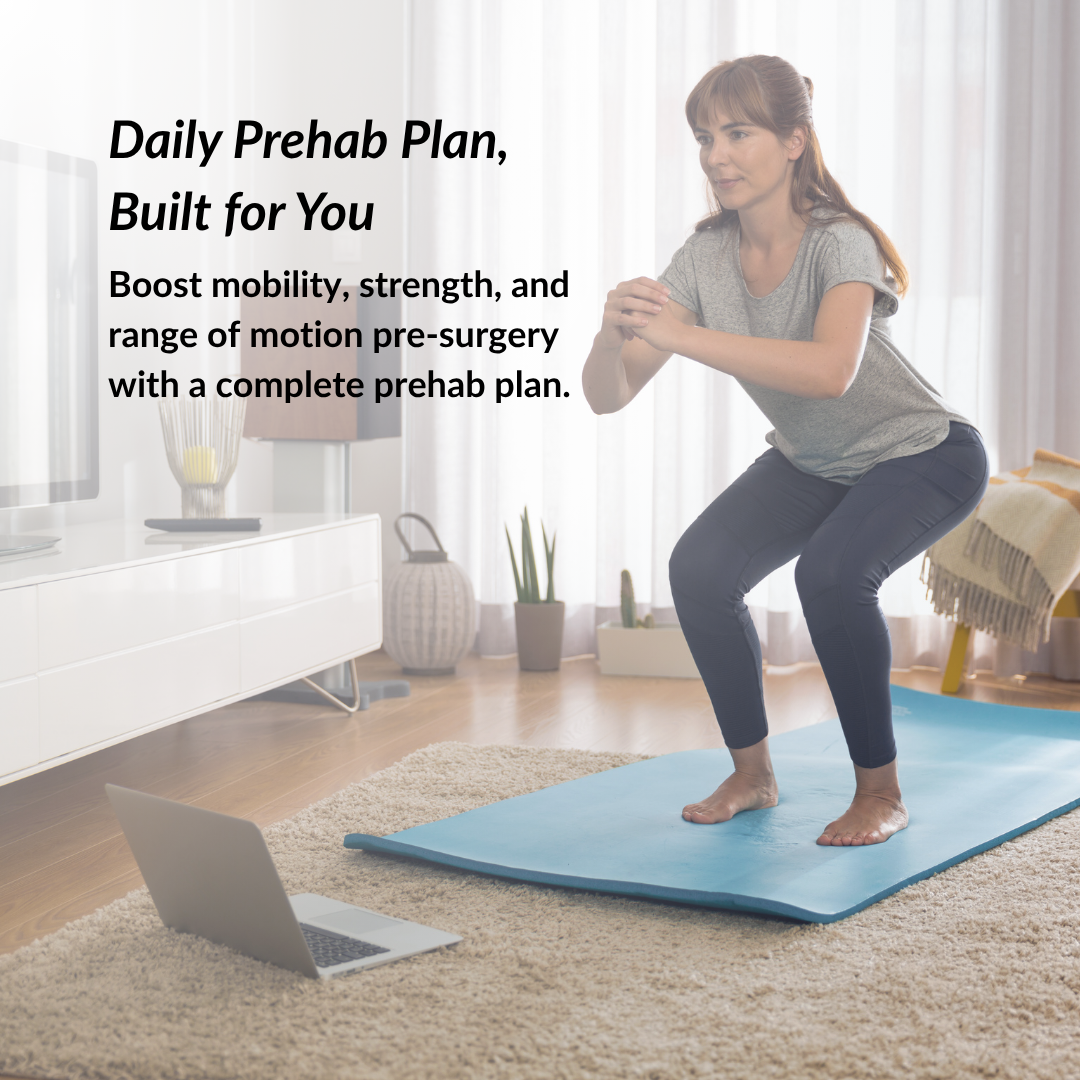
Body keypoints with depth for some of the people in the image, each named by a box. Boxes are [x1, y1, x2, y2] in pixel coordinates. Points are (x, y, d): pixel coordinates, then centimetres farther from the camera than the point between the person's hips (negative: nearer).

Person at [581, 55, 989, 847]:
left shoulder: (840, 243, -30)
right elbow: (607, 395, -20)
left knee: (831, 572, -31)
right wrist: (613, 335, -42)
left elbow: (831, 370, -51)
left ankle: (881, 792, -10)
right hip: (811, 462, 6)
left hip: (926, 455, -6)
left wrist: (684, 335, -55)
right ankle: (752, 774, 5)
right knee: (700, 568, -15)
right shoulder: (707, 258, -15)